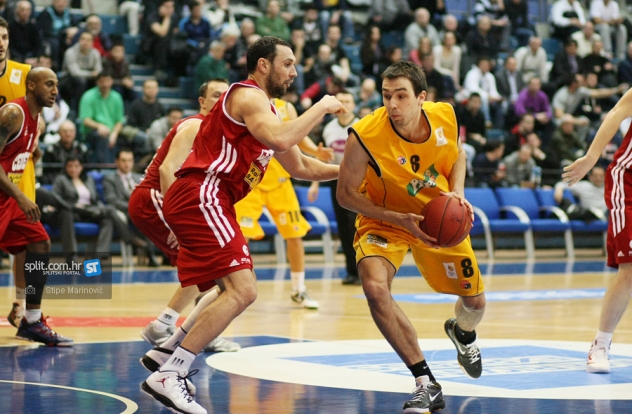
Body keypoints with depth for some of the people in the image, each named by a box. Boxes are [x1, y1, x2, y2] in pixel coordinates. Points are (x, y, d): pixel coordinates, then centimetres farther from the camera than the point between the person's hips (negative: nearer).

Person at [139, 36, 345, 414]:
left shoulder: (264, 109, 24)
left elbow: (301, 167, 31)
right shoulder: (248, 96, -7)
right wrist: (322, 108, -14)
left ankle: (168, 353, 24)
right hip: (201, 196, -11)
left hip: (201, 202, 11)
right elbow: (280, 139, -26)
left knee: (233, 290, 22)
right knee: (242, 291, -19)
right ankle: (169, 376, -20)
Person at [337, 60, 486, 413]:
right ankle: (427, 385, -20)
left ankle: (462, 332, 56)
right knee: (375, 288, -32)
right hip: (385, 220, -3)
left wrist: (457, 193, -15)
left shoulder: (445, 116, -21)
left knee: (475, 301, 13)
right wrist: (401, 220, -29)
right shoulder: (365, 136, -32)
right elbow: (346, 194, -21)